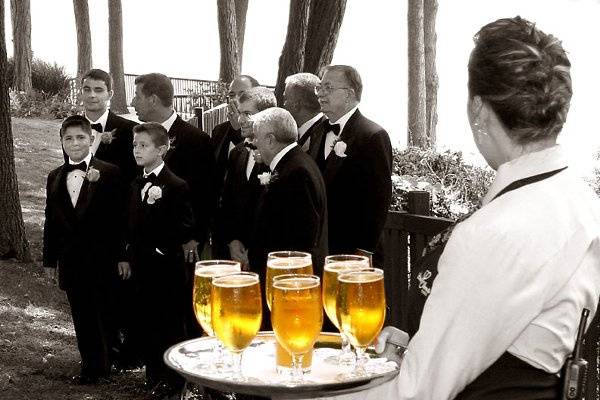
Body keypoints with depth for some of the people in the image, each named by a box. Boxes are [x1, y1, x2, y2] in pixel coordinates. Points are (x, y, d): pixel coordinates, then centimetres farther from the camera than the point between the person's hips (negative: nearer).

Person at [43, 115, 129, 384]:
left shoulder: (109, 173, -6)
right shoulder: (55, 178, 9)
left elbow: (120, 218, -7)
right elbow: (51, 221, 12)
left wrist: (122, 256, -10)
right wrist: (50, 260, 11)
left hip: (103, 261, -4)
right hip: (72, 262, 4)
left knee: (106, 318, 7)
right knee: (82, 320, 10)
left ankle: (107, 366, 22)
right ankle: (91, 368, 22)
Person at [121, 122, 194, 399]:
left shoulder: (176, 186, -12)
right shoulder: (136, 185, 11)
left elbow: (186, 228, -17)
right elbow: (132, 225, 15)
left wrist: (162, 249, -20)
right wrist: (128, 257, 11)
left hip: (167, 267, -7)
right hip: (142, 266, 7)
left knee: (170, 324, 4)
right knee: (149, 322, 14)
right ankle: (154, 373, 27)